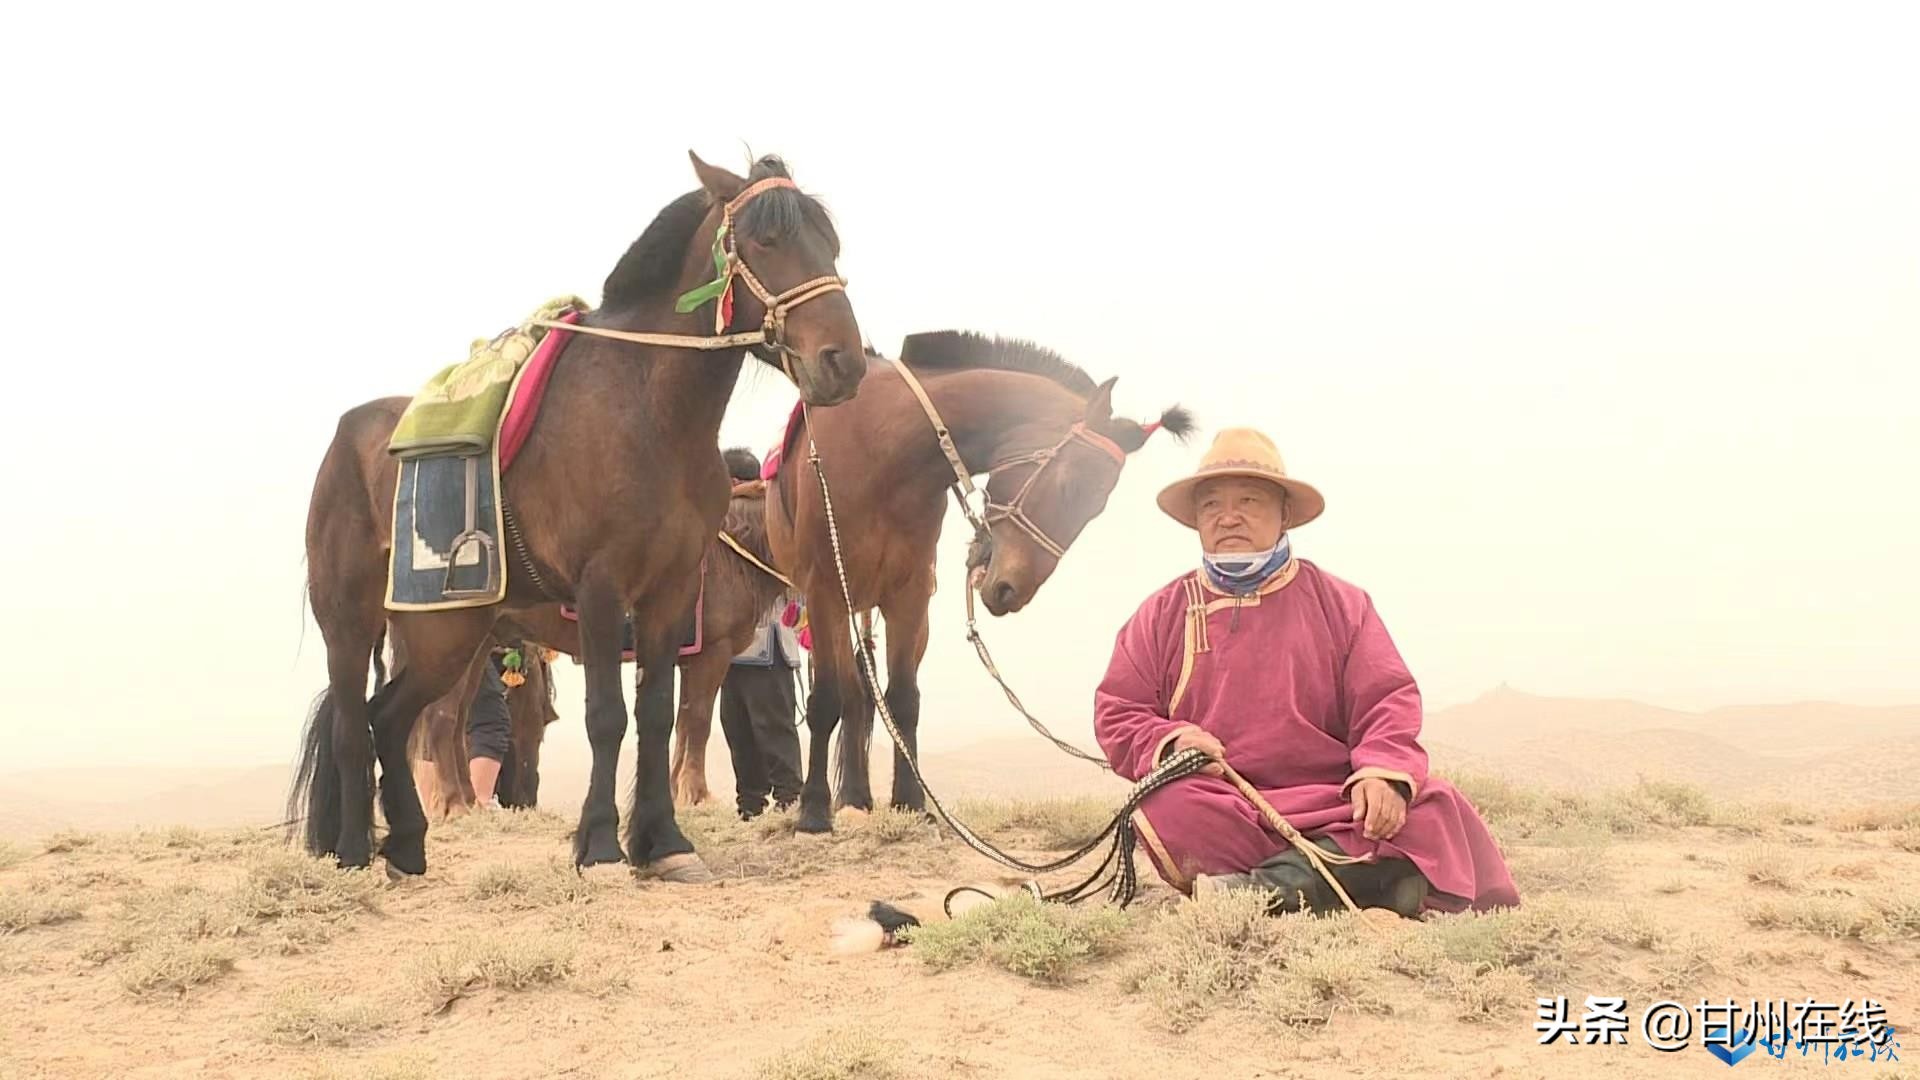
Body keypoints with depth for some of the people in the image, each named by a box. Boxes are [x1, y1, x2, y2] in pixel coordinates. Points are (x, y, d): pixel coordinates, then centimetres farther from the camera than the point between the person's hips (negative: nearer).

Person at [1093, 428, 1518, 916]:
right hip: (1218, 800, 0)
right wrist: (1169, 741, -13)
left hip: (1331, 800, 1)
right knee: (1166, 809, -35)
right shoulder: (1162, 614, 14)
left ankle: (1275, 885, -42)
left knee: (1433, 809, -27)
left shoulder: (1340, 603, 14)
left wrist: (1382, 771, -18)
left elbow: (1388, 701, 4)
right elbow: (1117, 714, 11)